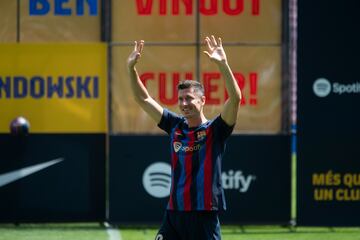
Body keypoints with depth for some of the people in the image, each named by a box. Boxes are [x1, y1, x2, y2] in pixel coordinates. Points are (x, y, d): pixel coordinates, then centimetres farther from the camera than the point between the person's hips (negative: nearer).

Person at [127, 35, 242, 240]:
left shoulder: (215, 130, -4)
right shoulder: (176, 126, 10)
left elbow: (235, 98, -20)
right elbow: (143, 99, 13)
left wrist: (223, 64, -31)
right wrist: (131, 68, 2)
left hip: (204, 217, -5)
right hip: (174, 214, 5)